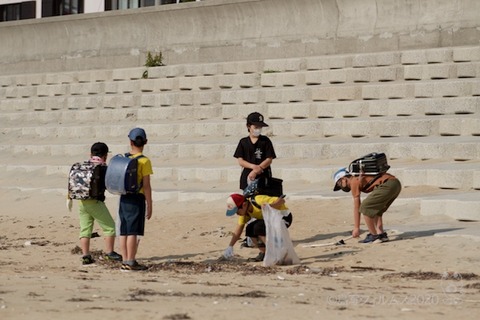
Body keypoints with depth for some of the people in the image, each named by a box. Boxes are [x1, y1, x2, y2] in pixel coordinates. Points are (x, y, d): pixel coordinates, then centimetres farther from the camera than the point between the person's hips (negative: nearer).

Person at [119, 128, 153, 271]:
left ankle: (125, 262, 13)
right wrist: (149, 205, -7)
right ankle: (131, 263, -6)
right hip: (137, 199, -6)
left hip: (124, 199, 6)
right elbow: (146, 185, -12)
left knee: (124, 231, 9)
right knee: (133, 232, -5)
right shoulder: (144, 161, -10)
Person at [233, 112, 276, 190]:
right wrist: (253, 166, -16)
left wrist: (255, 171, -13)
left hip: (263, 176, -2)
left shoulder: (265, 141, 3)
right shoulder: (243, 142, 8)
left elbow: (269, 159, -3)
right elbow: (240, 161, 3)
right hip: (247, 177, 2)